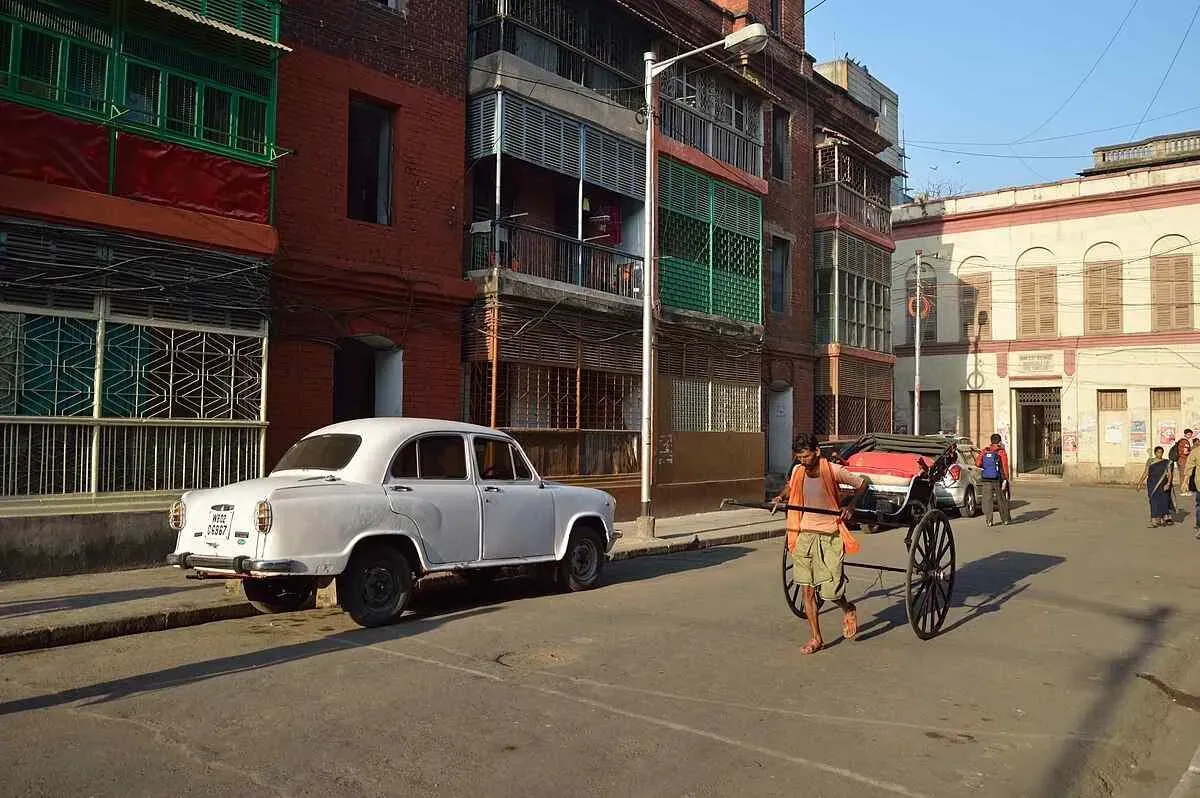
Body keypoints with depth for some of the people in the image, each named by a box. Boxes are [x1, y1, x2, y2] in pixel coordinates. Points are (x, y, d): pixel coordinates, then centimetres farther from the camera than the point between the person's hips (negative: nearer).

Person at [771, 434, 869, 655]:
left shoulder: (834, 471, -13)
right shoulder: (797, 471, -1)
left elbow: (862, 484, 0)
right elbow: (790, 486, 22)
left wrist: (850, 506, -13)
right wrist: (780, 498, 3)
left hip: (829, 536, -4)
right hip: (804, 535, 4)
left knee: (830, 591, -4)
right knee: (807, 589, 3)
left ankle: (848, 610, 32)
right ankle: (816, 639, 15)